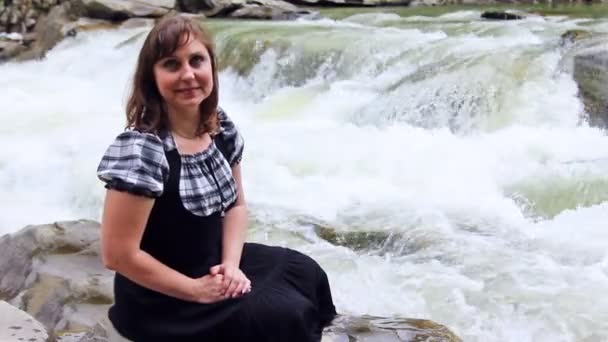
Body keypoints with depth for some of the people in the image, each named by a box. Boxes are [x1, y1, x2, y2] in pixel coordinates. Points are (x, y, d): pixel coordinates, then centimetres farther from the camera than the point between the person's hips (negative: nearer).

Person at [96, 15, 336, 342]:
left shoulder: (222, 129, -4)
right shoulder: (141, 149, -27)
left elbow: (235, 204, 8)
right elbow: (118, 255, -26)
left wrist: (231, 264, -9)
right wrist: (196, 290, -18)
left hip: (213, 264, 8)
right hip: (161, 300, -8)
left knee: (307, 274, 12)